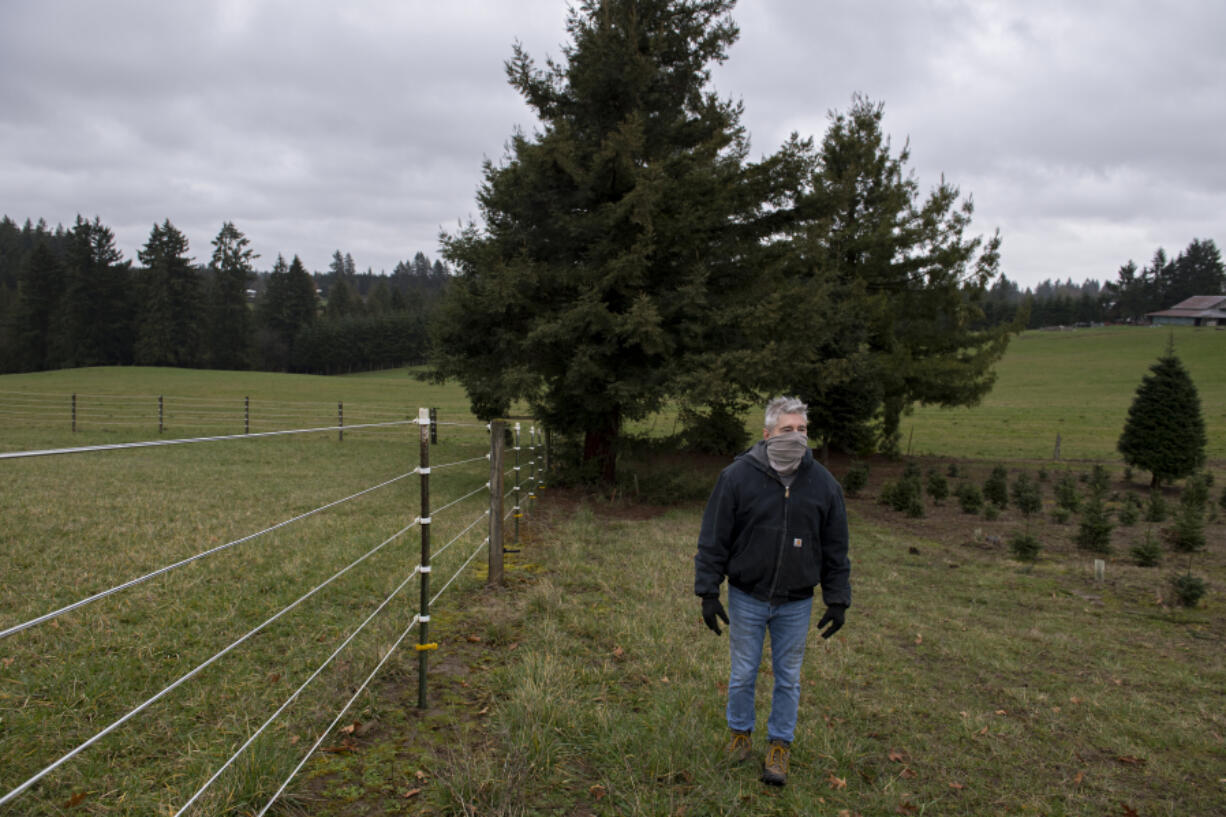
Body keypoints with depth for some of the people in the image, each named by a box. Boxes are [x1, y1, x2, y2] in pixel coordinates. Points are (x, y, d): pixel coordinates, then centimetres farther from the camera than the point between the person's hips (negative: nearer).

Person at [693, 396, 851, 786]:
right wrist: (708, 592, -8)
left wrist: (838, 600, 3)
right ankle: (740, 733, 35)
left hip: (796, 604, 2)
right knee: (743, 673, 13)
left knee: (788, 678, 13)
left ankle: (779, 745, 31)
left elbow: (835, 549, 4)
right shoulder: (737, 477, -11)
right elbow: (713, 539, -7)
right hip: (746, 599, -1)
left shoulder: (823, 483, -4)